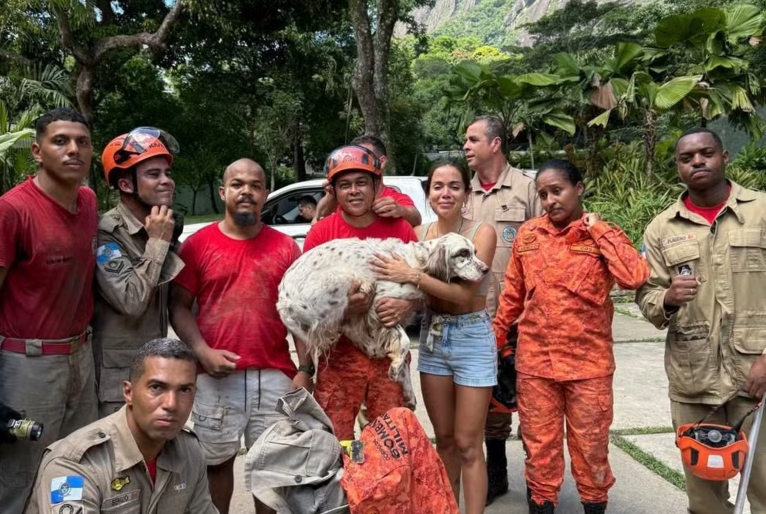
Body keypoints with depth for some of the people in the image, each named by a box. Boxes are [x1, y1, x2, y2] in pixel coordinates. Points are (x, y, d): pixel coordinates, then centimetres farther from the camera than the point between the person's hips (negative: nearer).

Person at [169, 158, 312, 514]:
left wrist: (305, 370, -2)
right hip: (216, 378, -1)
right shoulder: (198, 244, 2)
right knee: (217, 462, 14)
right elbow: (179, 306, 2)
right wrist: (203, 352, -13)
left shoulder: (285, 246, 6)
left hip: (274, 376, 1)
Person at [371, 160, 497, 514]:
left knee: (467, 443, 1)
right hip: (432, 337, 4)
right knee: (444, 438, 16)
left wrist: (413, 276, -28)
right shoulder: (419, 234, 0)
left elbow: (466, 293, -21)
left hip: (471, 338, -4)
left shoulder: (482, 232, -12)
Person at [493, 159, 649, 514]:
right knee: (539, 444, 12)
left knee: (590, 444, 11)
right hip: (534, 361, 2)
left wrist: (598, 231, -14)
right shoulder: (528, 234, 3)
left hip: (588, 361, -2)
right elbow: (513, 293, 11)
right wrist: (497, 335, 13)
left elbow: (634, 278, -21)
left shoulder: (604, 236, -4)